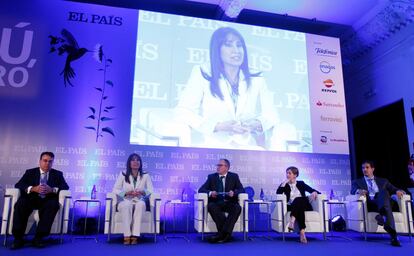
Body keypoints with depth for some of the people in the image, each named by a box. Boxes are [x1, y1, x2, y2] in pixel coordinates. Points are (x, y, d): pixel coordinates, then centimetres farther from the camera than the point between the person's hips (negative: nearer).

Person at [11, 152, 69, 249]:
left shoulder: (58, 174, 14)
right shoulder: (30, 172, 15)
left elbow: (66, 187, 0)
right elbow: (18, 185, 0)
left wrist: (52, 189, -20)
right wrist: (33, 188, -20)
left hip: (48, 201, -1)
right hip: (31, 199, 1)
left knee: (54, 205, -34)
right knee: (20, 204, -31)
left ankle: (39, 237, -30)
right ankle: (18, 238, -25)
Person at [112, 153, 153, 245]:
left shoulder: (145, 176, 7)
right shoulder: (123, 175, 5)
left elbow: (151, 191, 4)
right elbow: (115, 190, 2)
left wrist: (142, 192, -17)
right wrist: (127, 193, -15)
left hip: (139, 202, 1)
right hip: (125, 202, 0)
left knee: (141, 204, -36)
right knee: (127, 205, -37)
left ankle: (135, 236, -36)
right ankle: (127, 236, -34)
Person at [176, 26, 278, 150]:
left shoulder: (257, 81, 15)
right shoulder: (202, 74, 5)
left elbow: (271, 115, 13)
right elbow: (182, 111, -4)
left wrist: (258, 124, -11)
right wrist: (218, 126, -15)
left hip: (247, 146, 3)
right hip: (211, 144, -2)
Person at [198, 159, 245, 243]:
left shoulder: (234, 176, 12)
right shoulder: (212, 177, 13)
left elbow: (241, 190, 4)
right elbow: (201, 189, 6)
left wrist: (234, 192, -19)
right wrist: (210, 193, -16)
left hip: (229, 203, 0)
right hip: (216, 203, 1)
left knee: (237, 208, -32)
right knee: (211, 206, -33)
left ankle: (221, 234, -31)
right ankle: (226, 234, -31)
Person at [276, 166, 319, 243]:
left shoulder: (301, 183, 20)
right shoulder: (285, 185, 17)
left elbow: (313, 191, 13)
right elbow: (278, 193, -2)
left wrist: (314, 193, -11)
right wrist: (284, 183, -4)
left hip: (304, 205, 0)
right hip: (291, 207, 0)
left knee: (298, 199, -35)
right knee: (300, 209, -36)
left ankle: (292, 220, -54)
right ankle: (302, 232, -51)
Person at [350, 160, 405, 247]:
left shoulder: (383, 181, 29)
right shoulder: (357, 182, 22)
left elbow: (393, 189, 16)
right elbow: (353, 191, 1)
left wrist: (398, 191, -9)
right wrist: (358, 191, -22)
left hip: (385, 202, 2)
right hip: (369, 204, -1)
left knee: (383, 192, -32)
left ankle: (382, 215, -52)